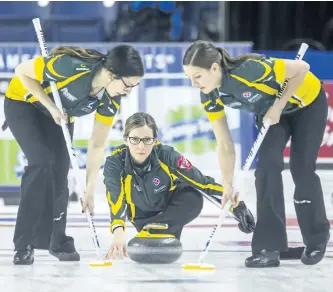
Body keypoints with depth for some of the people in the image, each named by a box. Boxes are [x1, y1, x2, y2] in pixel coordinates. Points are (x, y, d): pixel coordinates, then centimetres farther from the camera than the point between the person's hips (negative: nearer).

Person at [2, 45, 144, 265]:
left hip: (59, 114, 6)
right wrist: (51, 107, -29)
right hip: (23, 103, -6)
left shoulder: (111, 100, -19)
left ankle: (56, 239, 15)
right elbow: (22, 71, -25)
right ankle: (24, 244, -17)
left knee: (60, 169, -5)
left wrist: (89, 191, -14)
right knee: (41, 160, -21)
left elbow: (97, 146, -11)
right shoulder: (71, 66, -39)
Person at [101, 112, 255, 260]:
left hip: (170, 204, -2)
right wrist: (118, 230, -64)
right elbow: (116, 200, -44)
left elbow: (202, 181, -24)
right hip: (143, 214, 2)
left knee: (193, 199, -31)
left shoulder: (166, 155, -30)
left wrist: (236, 205, -29)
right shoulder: (115, 163, -31)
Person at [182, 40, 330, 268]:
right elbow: (225, 144, -11)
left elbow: (301, 68, -29)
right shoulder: (210, 97, -20)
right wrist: (228, 186, -15)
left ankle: (317, 238, 17)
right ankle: (269, 247, -10)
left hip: (307, 103, -5)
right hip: (270, 110, 5)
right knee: (267, 165, -13)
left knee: (301, 169, -6)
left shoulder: (250, 70, -41)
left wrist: (278, 106, -29)